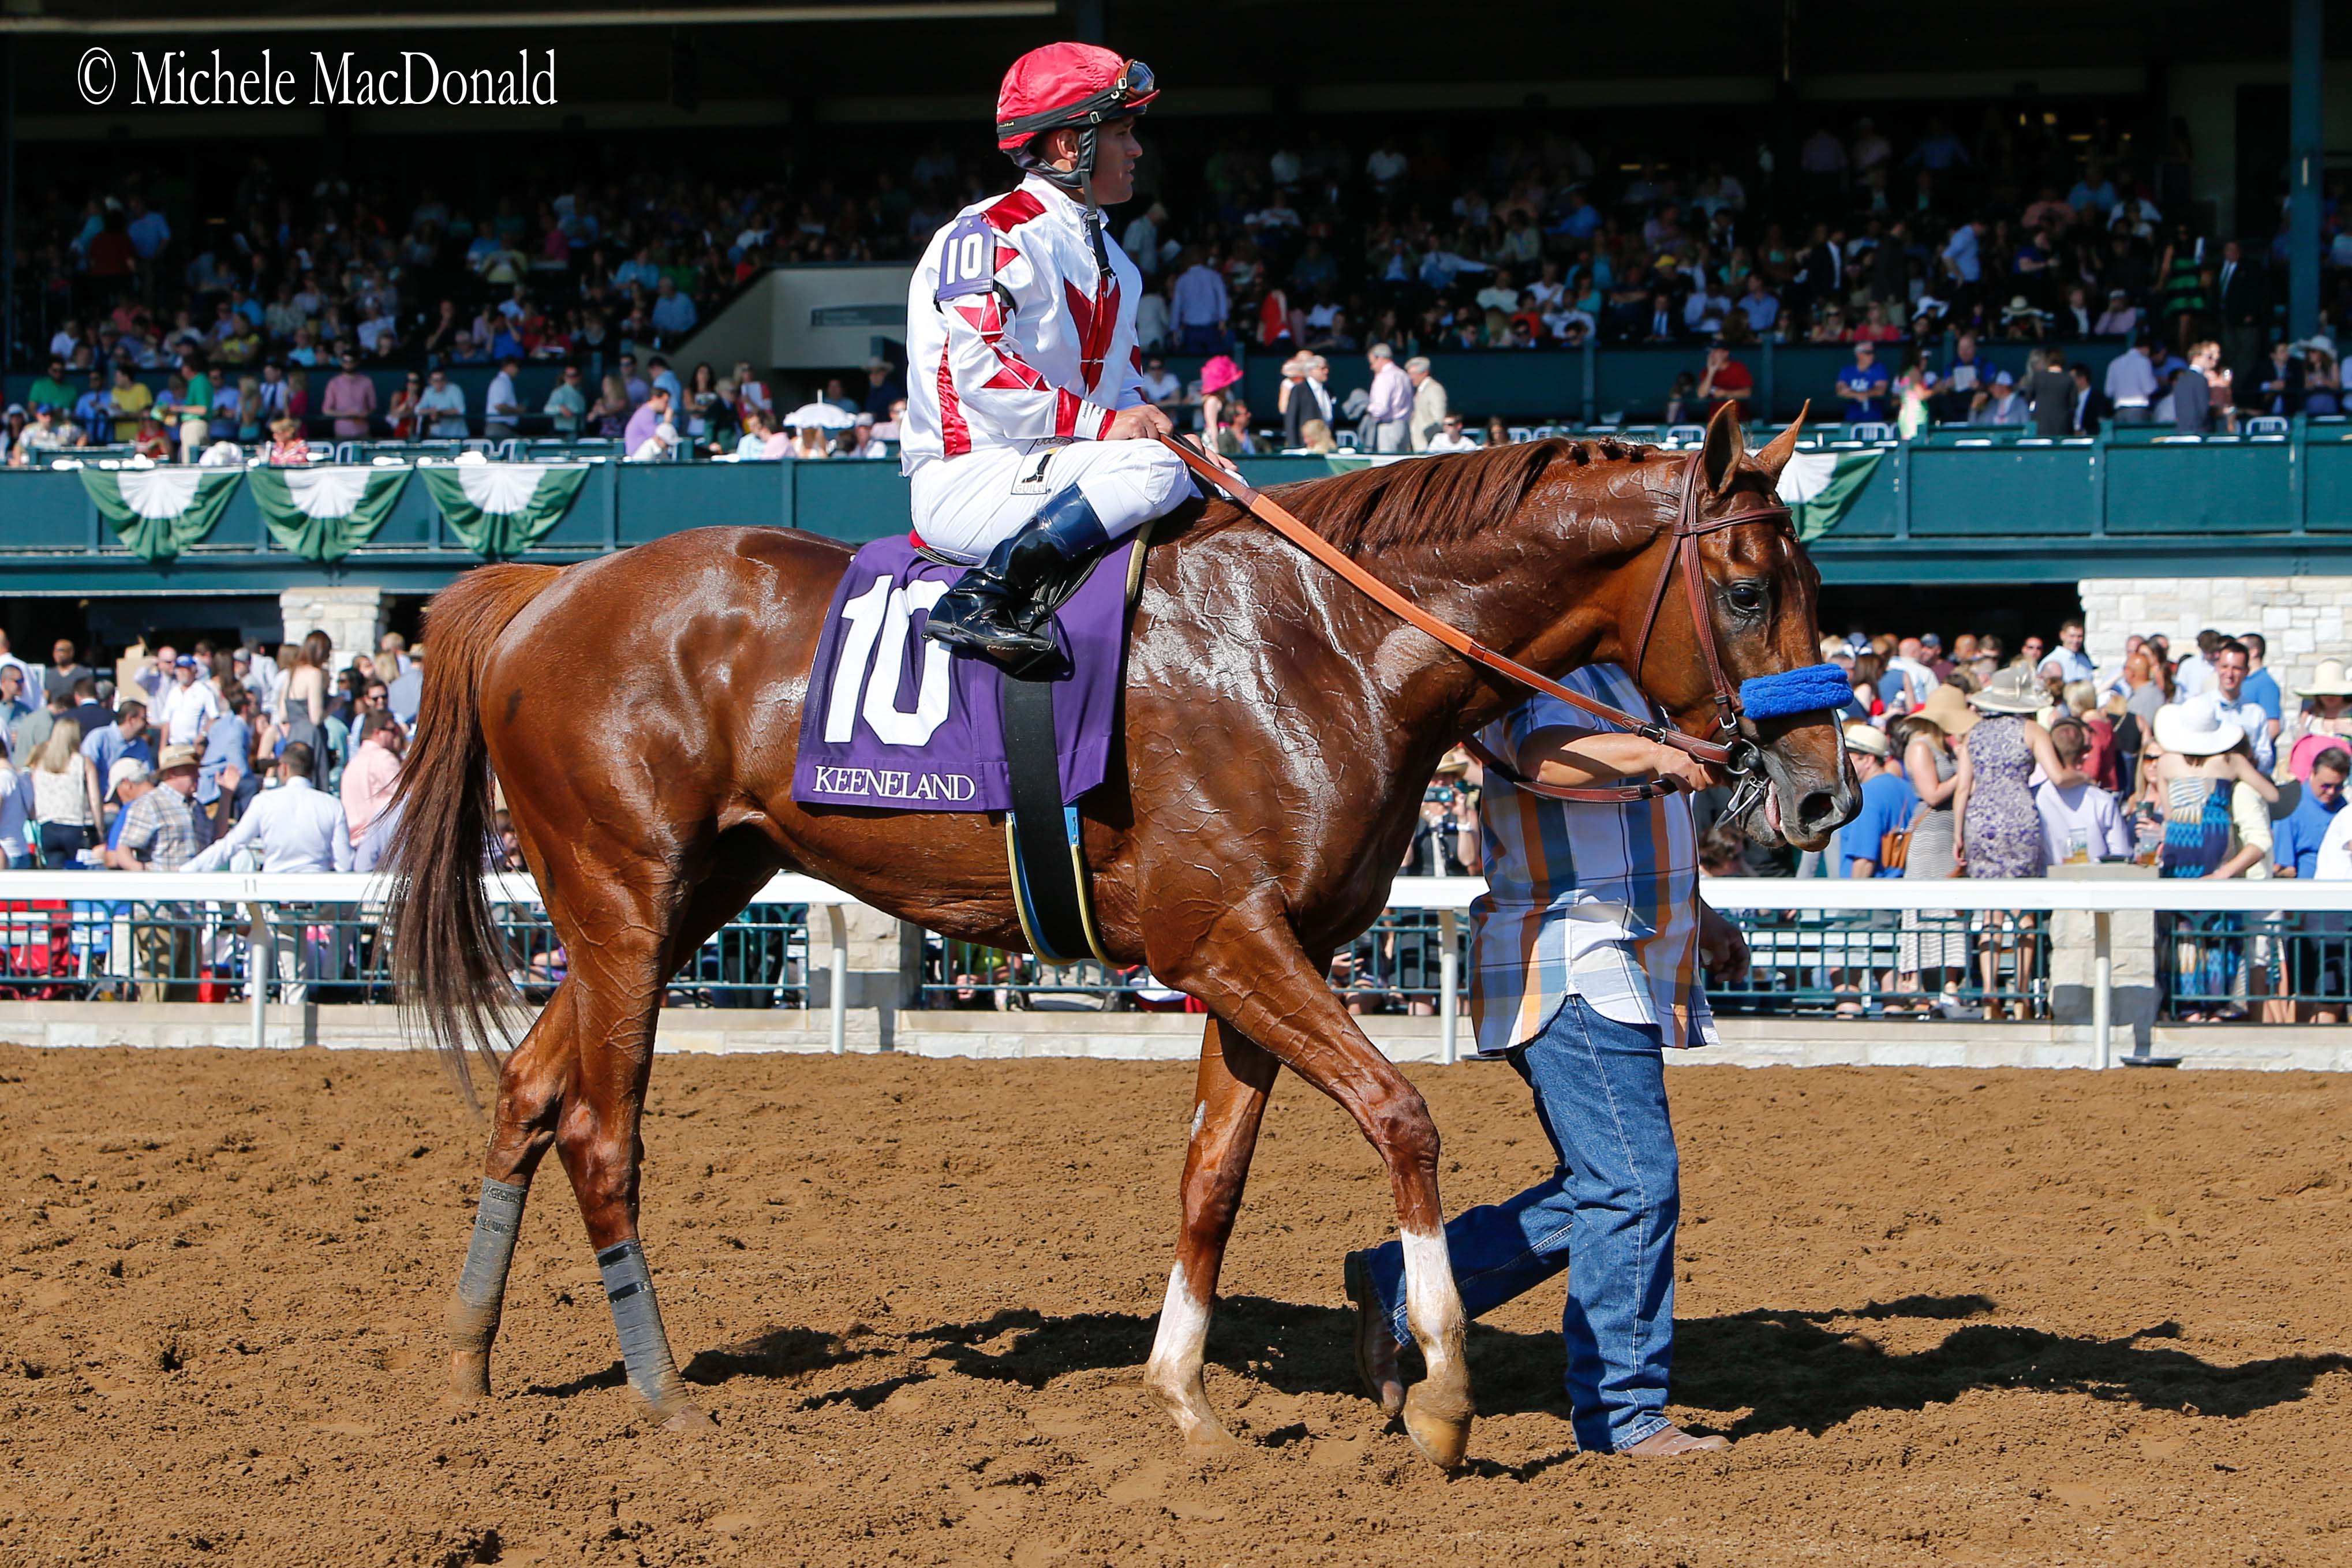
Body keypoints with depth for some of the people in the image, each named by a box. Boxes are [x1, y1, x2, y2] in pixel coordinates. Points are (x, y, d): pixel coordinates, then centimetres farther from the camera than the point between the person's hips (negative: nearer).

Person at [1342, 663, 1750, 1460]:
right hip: (1577, 975, -11)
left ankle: (1397, 1285, 17)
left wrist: (1696, 915, 30)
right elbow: (1548, 757, -36)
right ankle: (1623, 1414, -4)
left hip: (1612, 975, 11)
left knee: (1595, 1192, 12)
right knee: (1635, 1187, -10)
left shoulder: (1619, 682, 21)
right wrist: (1654, 754, -50)